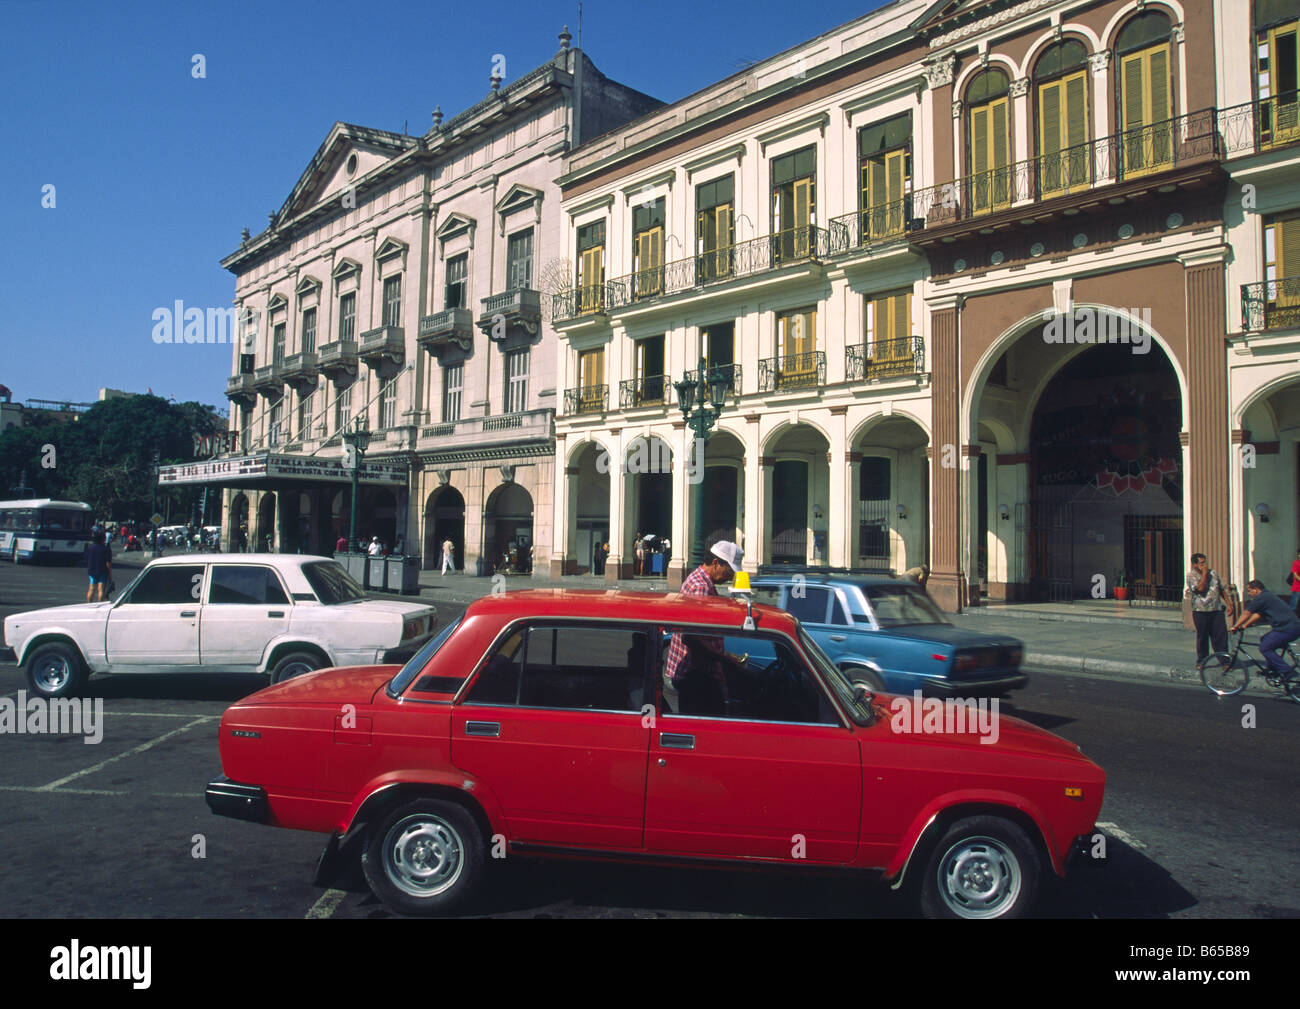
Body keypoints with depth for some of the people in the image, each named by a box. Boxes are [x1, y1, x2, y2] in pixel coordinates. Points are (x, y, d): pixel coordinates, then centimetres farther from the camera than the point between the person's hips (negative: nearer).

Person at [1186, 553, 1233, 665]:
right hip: (1201, 611, -3)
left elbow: (1222, 590, 17)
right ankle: (1201, 661, 17)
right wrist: (1204, 573, -12)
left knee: (1221, 635, -1)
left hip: (1217, 610, 3)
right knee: (1202, 637, 6)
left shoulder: (1213, 573, 11)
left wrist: (1229, 604, 12)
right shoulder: (1191, 575, -3)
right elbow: (1200, 588, -19)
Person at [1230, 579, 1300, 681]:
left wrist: (1235, 626, 1)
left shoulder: (1261, 598, -9)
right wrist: (1244, 626, 22)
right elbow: (1258, 615, 26)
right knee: (1264, 640, 20)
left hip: (1288, 628, -10)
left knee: (1264, 648, -9)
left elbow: (1247, 614, -8)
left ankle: (1285, 671, -8)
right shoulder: (1267, 596, 22)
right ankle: (1273, 670, 22)